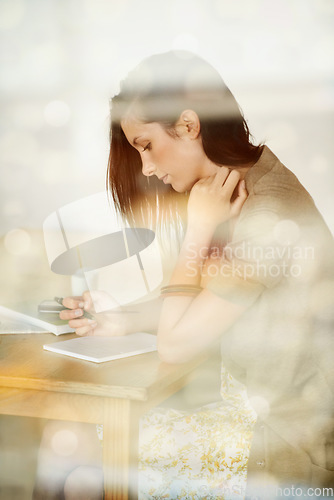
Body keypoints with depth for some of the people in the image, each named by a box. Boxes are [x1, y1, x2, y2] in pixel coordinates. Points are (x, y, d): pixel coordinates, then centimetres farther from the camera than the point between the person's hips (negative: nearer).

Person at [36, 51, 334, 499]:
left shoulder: (268, 219, -27)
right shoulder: (243, 191, 3)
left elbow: (176, 345, -21)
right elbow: (201, 310, 10)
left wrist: (198, 231, -17)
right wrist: (124, 322, -2)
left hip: (284, 442, -8)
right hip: (259, 408, 8)